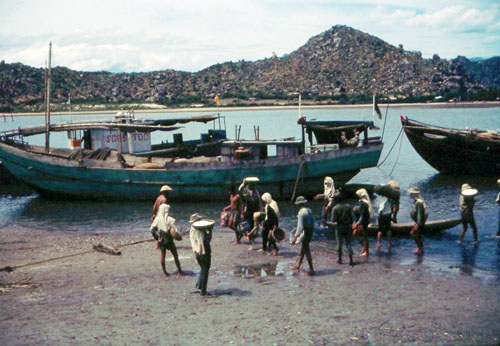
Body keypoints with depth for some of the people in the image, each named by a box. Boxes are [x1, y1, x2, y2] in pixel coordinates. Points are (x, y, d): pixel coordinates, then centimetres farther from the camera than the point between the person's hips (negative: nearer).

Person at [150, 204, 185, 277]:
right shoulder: (170, 220, -17)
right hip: (169, 240, -4)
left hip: (161, 240, 4)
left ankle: (164, 272, 20)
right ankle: (179, 271, 15)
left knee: (162, 255, 16)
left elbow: (152, 229, -2)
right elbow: (174, 230, -19)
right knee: (175, 255, 9)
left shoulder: (157, 219, -5)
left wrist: (157, 236, 7)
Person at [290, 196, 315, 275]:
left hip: (304, 233, -9)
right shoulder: (309, 210, 7)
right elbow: (312, 222, 15)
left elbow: (300, 226, -25)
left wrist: (295, 237, -24)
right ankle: (297, 265, 35)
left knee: (307, 251, -2)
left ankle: (311, 270, 2)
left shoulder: (301, 213, -20)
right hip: (310, 232, 9)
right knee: (302, 250, 21)